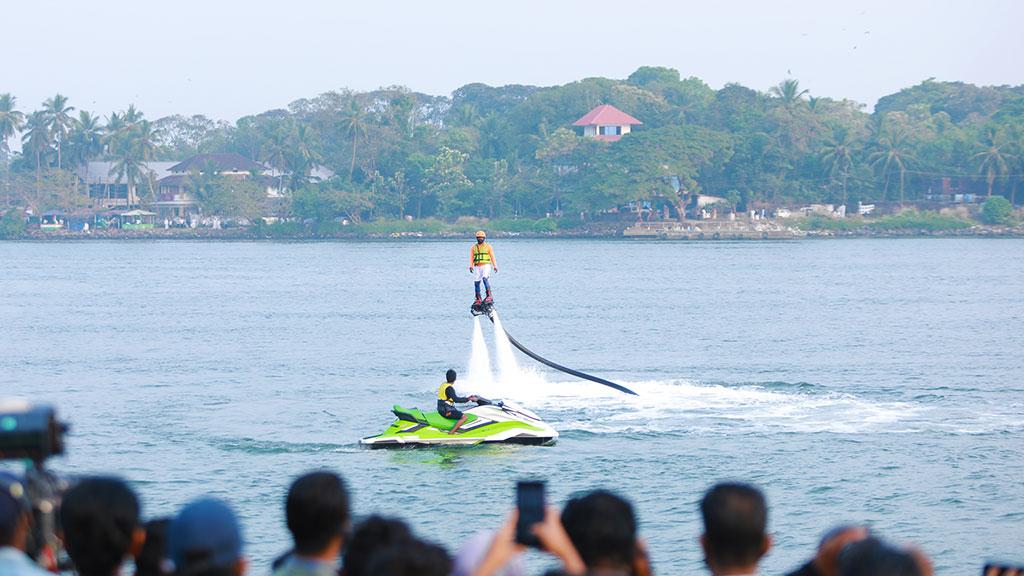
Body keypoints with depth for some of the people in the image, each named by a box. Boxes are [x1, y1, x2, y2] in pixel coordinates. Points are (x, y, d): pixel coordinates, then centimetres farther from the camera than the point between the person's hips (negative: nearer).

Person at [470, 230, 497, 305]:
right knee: (476, 282, -2)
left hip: (486, 265, -4)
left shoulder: (488, 246, 10)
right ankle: (478, 300, 6)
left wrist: (495, 266, -7)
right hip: (477, 267, 4)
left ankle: (489, 296, -29)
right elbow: (471, 257, 8)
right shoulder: (473, 247, 16)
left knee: (485, 278, -26)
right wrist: (471, 266, -10)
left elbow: (492, 257, 5)